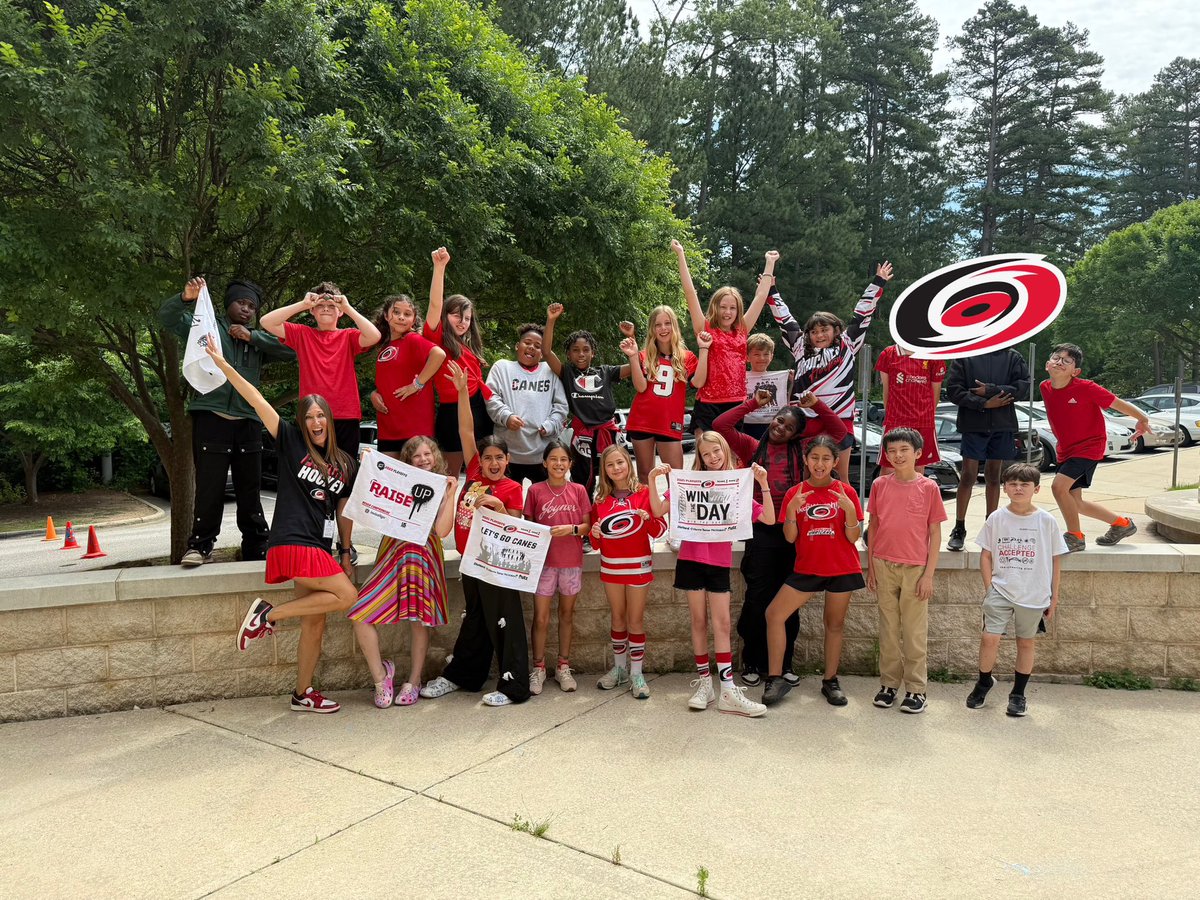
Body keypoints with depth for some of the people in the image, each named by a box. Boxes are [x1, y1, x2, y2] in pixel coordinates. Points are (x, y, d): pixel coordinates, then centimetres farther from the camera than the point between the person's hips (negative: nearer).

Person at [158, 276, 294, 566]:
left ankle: (257, 545, 16)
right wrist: (185, 298, -17)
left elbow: (291, 349, 4)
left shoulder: (259, 339, 19)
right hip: (210, 418, -3)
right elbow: (166, 317, 2)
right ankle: (201, 545, 5)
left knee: (250, 488, 8)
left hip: (248, 422, 3)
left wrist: (252, 336, -3)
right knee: (209, 487, -5)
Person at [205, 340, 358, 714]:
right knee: (347, 596, -14)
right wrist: (222, 364, -11)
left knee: (315, 622, 8)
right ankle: (268, 613, -3)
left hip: (318, 549, 6)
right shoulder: (291, 441, 1)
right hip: (291, 543, -6)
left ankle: (303, 694, 19)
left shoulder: (344, 463, 14)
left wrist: (345, 551, 14)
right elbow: (256, 400, -6)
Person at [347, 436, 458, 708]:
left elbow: (442, 530, -7)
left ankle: (413, 682, 16)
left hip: (424, 555, -2)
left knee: (419, 620, -2)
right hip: (393, 551, 2)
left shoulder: (443, 487, 6)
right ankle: (380, 676, 8)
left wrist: (450, 495, -10)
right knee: (360, 613, -9)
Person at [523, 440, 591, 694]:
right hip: (543, 560, -1)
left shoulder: (578, 490, 1)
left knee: (567, 614, 12)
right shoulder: (535, 490, -2)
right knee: (540, 618, 1)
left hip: (572, 561, 1)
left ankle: (563, 666, 25)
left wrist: (572, 528, -17)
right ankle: (538, 668, 16)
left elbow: (588, 526, 1)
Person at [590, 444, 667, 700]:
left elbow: (660, 531, -7)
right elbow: (596, 543, 10)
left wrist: (648, 519, -26)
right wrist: (595, 534, -12)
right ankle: (619, 668, 26)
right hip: (610, 566, 3)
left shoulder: (644, 494, -5)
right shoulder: (601, 500, 5)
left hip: (638, 565, -3)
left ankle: (636, 673, 12)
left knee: (636, 619, 3)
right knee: (617, 618, 13)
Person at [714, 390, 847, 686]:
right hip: (761, 531, -2)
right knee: (758, 599, 2)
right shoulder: (751, 447, 8)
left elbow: (839, 432, 10)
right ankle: (752, 663, 16)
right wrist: (754, 403, -2)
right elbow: (720, 425, -3)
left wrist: (816, 405, 3)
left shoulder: (801, 450, 12)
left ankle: (783, 664, 22)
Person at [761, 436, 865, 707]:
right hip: (806, 568, 1)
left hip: (842, 569, -1)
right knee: (774, 614, -9)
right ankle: (775, 679, 0)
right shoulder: (795, 494, 1)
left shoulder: (846, 492, -2)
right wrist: (792, 510, -20)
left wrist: (849, 509, -21)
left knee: (835, 623, 8)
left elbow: (854, 537, -5)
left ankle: (830, 681, 24)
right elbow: (790, 537, -4)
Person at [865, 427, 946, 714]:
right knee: (888, 629, 10)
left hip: (915, 569, -2)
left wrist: (929, 574, -5)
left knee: (915, 632, 5)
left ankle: (916, 690, 14)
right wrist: (870, 567, 6)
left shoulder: (928, 487, -2)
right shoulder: (880, 485, 4)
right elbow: (873, 526, 9)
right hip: (884, 566, 2)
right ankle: (888, 684, 21)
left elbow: (935, 533, -1)